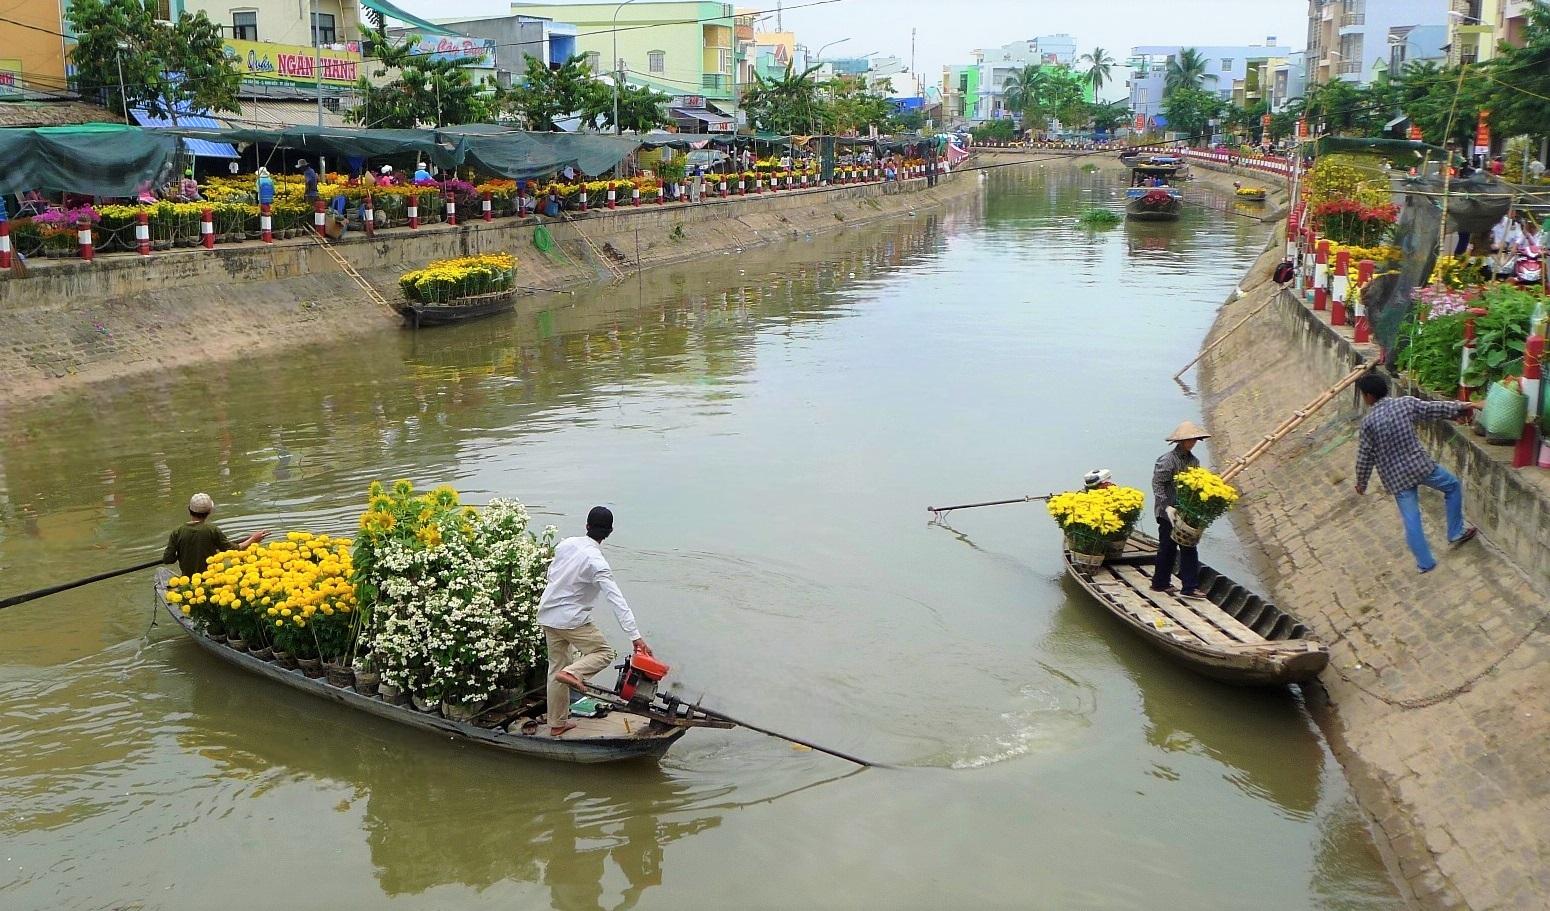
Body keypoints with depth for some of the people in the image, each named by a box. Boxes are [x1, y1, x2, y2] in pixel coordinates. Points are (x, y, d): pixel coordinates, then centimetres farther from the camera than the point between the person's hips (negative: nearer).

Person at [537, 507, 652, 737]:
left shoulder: (566, 544, -2)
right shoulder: (597, 563, -21)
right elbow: (618, 601, -25)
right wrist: (636, 636, -26)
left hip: (547, 615, 7)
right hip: (572, 620, -7)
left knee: (557, 667, 16)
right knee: (603, 653, 7)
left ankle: (557, 723, 21)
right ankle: (572, 673, -19)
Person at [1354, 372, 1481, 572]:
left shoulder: (1368, 422, -11)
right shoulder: (1407, 402, -7)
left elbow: (1365, 456, -6)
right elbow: (1435, 409, 6)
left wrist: (1361, 482, 8)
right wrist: (1462, 407, 23)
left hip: (1396, 477, -1)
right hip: (1421, 465, 1)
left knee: (1411, 520, 9)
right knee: (1453, 485, 29)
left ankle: (1425, 563, 16)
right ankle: (1456, 533, 32)